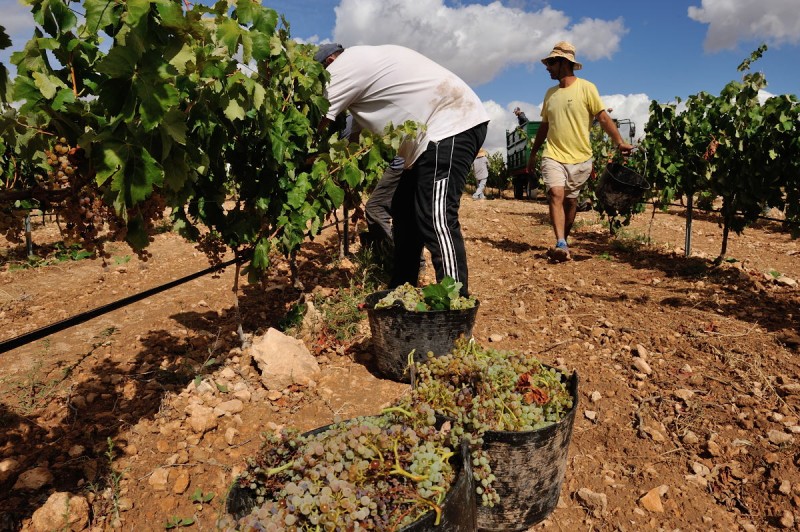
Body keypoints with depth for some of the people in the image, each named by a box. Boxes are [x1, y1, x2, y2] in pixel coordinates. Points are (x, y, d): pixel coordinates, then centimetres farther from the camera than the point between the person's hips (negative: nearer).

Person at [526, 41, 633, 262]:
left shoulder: (586, 88, -2)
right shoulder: (550, 93, 13)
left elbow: (603, 118, -8)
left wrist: (619, 142, -21)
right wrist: (533, 153, 22)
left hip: (579, 158, -2)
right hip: (553, 155, 2)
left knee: (570, 201, 6)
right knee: (556, 194, -18)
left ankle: (562, 244, 21)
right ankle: (561, 246, -25)